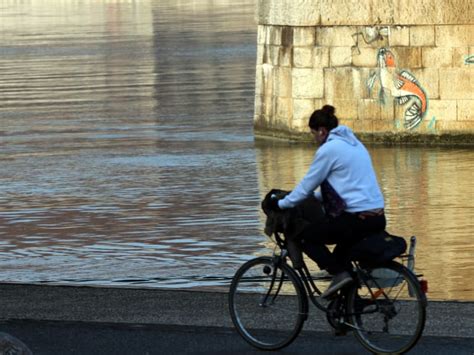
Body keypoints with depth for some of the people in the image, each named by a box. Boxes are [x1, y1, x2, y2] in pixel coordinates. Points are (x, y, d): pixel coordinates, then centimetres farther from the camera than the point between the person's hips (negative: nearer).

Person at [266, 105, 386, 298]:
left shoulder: (328, 150, -8)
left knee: (305, 237, 7)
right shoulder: (354, 143, 19)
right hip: (378, 218, 9)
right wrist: (313, 198, 34)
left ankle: (339, 273, -8)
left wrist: (281, 204, 12)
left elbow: (307, 185, -2)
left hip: (357, 219, -9)